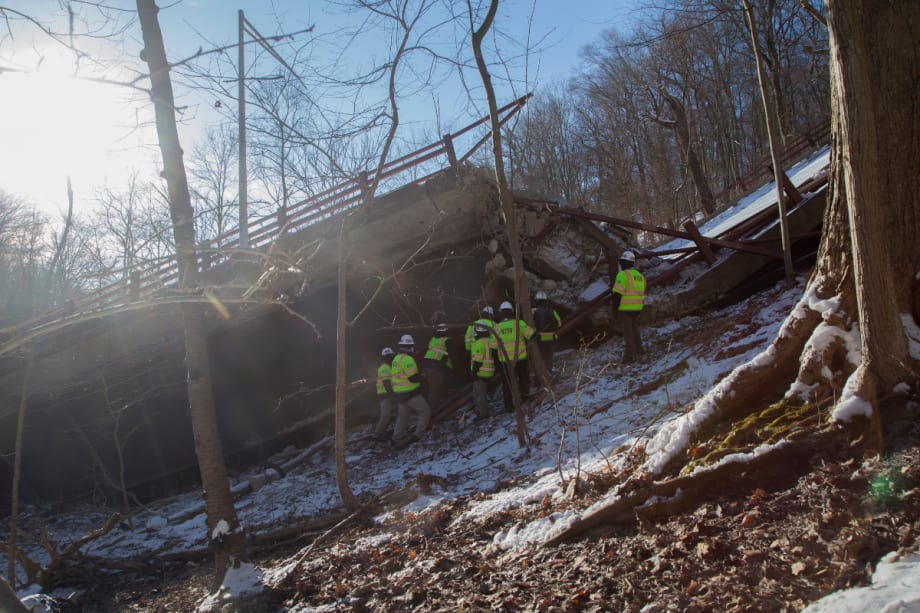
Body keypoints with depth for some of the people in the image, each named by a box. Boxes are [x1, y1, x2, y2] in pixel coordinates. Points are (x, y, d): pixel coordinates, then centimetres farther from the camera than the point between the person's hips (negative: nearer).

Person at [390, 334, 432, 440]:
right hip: (411, 393, -9)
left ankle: (397, 437, 22)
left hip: (399, 393, 9)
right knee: (425, 411, 1)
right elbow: (413, 377, -23)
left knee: (402, 415, 19)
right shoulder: (407, 359, -19)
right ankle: (419, 434, -3)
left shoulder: (396, 358, 10)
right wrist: (422, 376, -3)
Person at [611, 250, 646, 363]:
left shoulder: (623, 275, -14)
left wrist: (614, 310, -13)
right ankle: (638, 351, 27)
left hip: (624, 308, -7)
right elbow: (641, 294, 15)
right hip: (636, 309, 7)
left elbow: (617, 294, -18)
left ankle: (629, 356, -3)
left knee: (627, 333, -3)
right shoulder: (639, 275, 11)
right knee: (634, 330, 19)